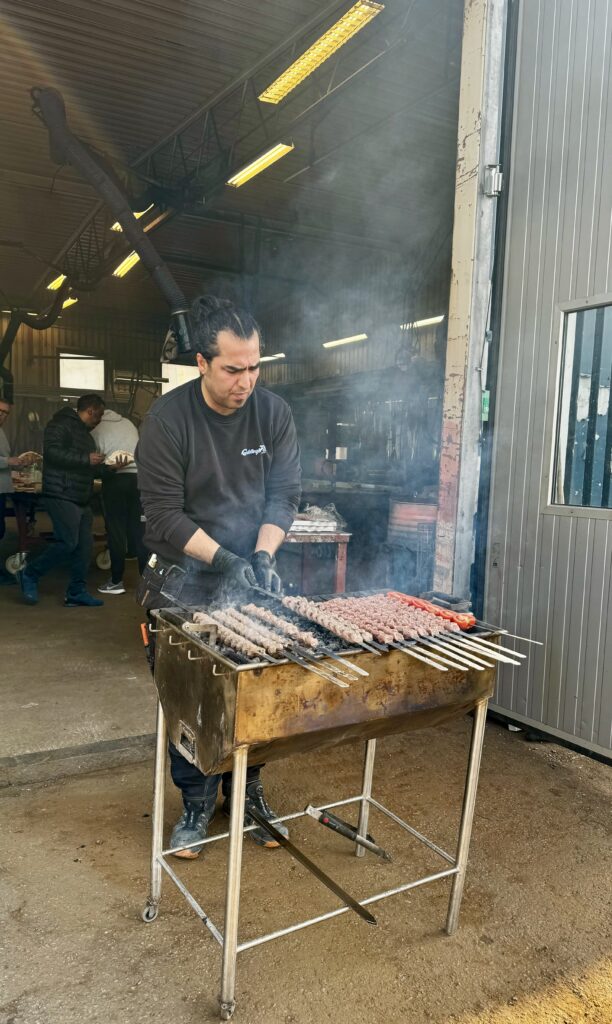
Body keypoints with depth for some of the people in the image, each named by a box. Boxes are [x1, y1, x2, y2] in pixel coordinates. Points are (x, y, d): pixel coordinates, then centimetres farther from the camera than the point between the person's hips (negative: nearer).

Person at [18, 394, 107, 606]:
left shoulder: (84, 432, 23)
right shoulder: (61, 424, -8)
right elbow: (53, 452, -22)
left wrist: (102, 465, 17)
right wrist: (86, 459, -20)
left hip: (81, 499, 10)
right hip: (62, 496, -10)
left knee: (84, 545, 5)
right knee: (68, 543, -13)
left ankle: (77, 591, 11)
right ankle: (30, 574, 6)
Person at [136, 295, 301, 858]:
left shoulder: (274, 413, -5)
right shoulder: (167, 420, -15)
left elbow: (285, 494, -2)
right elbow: (164, 515, -16)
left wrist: (262, 555, -17)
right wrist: (225, 560, -23)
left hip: (256, 577, 3)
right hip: (188, 582, -2)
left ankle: (246, 789, 30)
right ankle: (197, 801, 26)